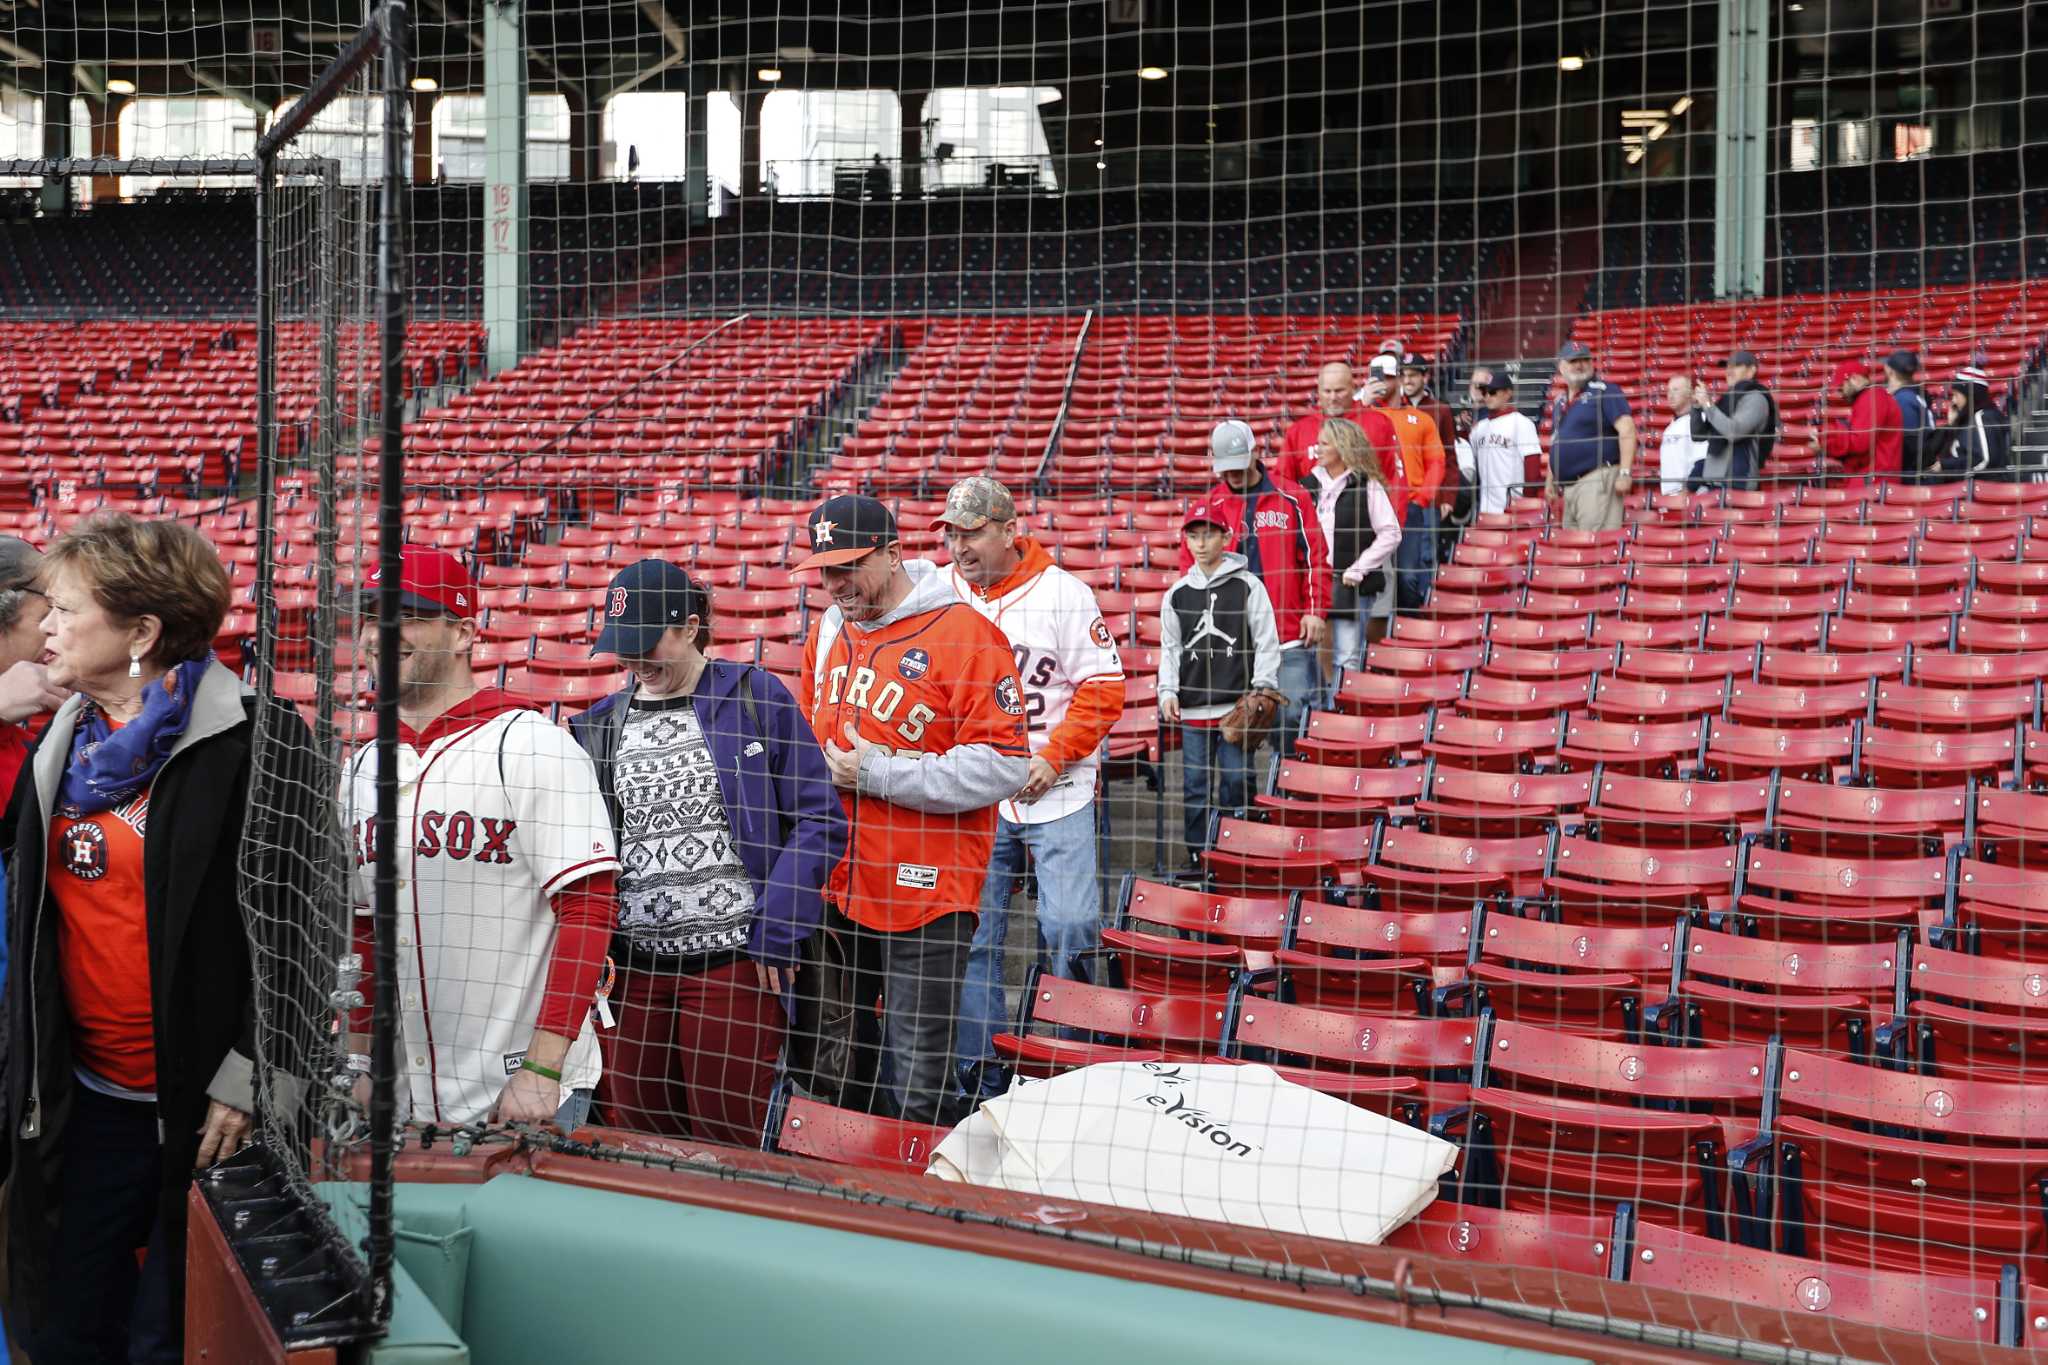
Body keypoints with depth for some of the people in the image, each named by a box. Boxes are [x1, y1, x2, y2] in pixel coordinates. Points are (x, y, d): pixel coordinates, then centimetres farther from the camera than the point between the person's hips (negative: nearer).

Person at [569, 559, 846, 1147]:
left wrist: (776, 931, -10)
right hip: (632, 965, 4)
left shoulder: (756, 698, -1)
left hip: (736, 960, -4)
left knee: (725, 1138, -2)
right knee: (638, 1130, 8)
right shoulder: (599, 727, 12)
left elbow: (820, 821, -3)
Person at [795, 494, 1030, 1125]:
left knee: (916, 1084, -5)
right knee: (850, 1065, 16)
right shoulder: (827, 633, 11)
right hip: (838, 886, 7)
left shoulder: (966, 634, -12)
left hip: (927, 894, -7)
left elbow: (1005, 765, -17)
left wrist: (878, 773, -17)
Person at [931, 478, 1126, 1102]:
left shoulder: (1064, 593, -6)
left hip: (1055, 793, -3)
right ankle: (980, 1074, 15)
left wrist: (1054, 757, -12)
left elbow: (1102, 688, -5)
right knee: (972, 935, 4)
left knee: (1068, 929, -7)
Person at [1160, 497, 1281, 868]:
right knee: (1195, 784, 6)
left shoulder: (1248, 586, 0)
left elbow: (1267, 642, -1)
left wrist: (1262, 691, -8)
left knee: (1236, 781, 1)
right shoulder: (1177, 593, 9)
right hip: (1192, 707, 3)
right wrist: (1168, 692, 4)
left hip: (1237, 705, -3)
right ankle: (1197, 858, 15)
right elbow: (1170, 648, 14)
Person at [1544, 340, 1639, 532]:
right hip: (1568, 485, 8)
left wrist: (1625, 472, -21)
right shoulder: (1560, 402, 19)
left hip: (1596, 481, -8)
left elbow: (1627, 430, -13)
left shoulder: (1604, 392, -4)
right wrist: (1550, 480, 23)